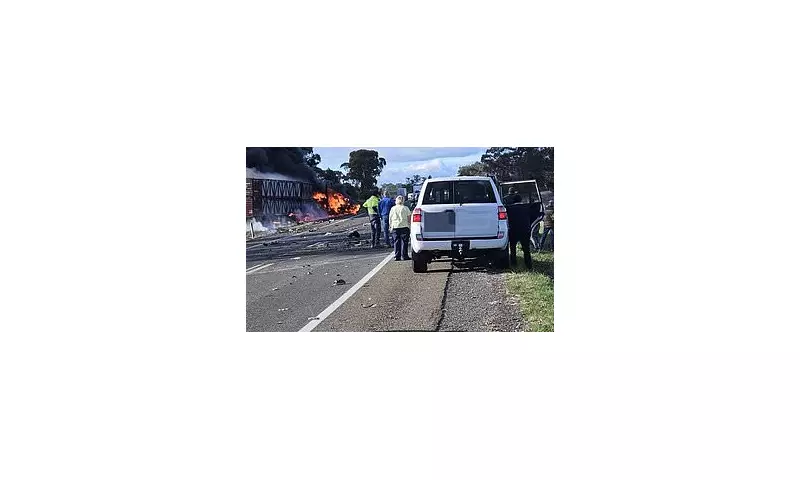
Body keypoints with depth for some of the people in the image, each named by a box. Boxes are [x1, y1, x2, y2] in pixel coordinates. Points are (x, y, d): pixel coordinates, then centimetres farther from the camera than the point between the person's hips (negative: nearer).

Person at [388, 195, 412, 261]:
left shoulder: (392, 209, 5)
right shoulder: (405, 208, -1)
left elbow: (390, 219, 8)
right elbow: (409, 219, -1)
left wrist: (390, 226, 17)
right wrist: (410, 227, 6)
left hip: (395, 227, 2)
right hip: (404, 226, -2)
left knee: (396, 242, 6)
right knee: (404, 241, 2)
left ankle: (397, 257, 4)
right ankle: (405, 256, 0)